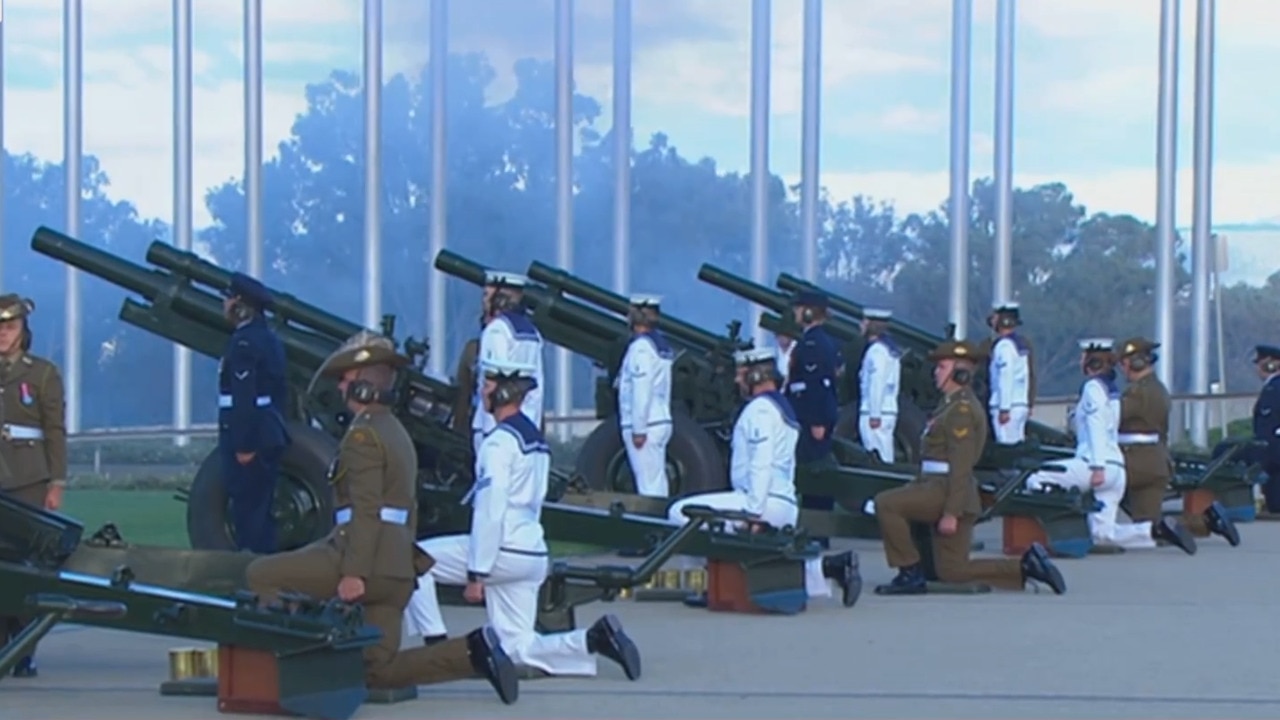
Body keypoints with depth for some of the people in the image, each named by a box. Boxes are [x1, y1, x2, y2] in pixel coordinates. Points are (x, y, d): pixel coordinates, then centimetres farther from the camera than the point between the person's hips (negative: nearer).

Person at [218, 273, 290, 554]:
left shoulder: (245, 341, -14)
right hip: (269, 435, 10)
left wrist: (243, 446, -21)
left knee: (248, 510, -7)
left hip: (250, 439, -10)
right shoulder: (269, 338, 15)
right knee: (261, 508, 14)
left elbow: (244, 397, -20)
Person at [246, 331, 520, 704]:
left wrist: (353, 573, -22)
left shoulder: (363, 434, -8)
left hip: (366, 563, -9)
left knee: (261, 575, 0)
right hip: (396, 570, 9)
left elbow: (365, 510, -17)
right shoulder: (396, 432, 23)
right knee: (381, 670, 8)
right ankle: (474, 651, -3)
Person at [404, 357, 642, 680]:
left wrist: (476, 574, -18)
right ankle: (595, 640, -5)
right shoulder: (536, 438, 17)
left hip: (504, 552, -9)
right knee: (517, 649, 9)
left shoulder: (500, 441, -12)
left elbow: (490, 510, -18)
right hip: (532, 554, 9)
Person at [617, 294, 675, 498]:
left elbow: (641, 391, -19)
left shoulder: (641, 347, -13)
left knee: (649, 486, -9)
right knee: (657, 484, 11)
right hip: (661, 422, 9)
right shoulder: (662, 345, 14)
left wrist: (638, 429, -19)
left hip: (645, 425, -9)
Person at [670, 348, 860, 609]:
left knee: (682, 512, -12)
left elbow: (761, 465, -20)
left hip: (765, 502, -10)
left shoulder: (759, 409, -9)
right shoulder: (782, 407, 23)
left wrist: (753, 511, -24)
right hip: (787, 507, 10)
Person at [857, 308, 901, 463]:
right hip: (889, 411, 10)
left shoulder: (877, 350, -12)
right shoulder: (890, 349, 16)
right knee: (885, 459, 9)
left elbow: (877, 385, -18)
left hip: (876, 412, -10)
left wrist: (874, 415, -19)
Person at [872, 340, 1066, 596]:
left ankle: (910, 573, -11)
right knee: (953, 571, 9)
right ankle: (1027, 565, 13)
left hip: (946, 492, -10)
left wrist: (950, 513, -24)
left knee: (885, 503, -16)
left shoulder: (962, 409, -13)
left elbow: (961, 465, -20)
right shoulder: (951, 404, 19)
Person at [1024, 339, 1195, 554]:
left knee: (1035, 482, -8)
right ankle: (1157, 530, -6)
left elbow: (1097, 428, -15)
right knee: (1103, 533, 5)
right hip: (1115, 468, 9)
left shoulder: (1093, 387, -4)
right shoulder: (1110, 388, 23)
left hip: (1097, 464, -9)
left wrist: (1097, 467, -22)